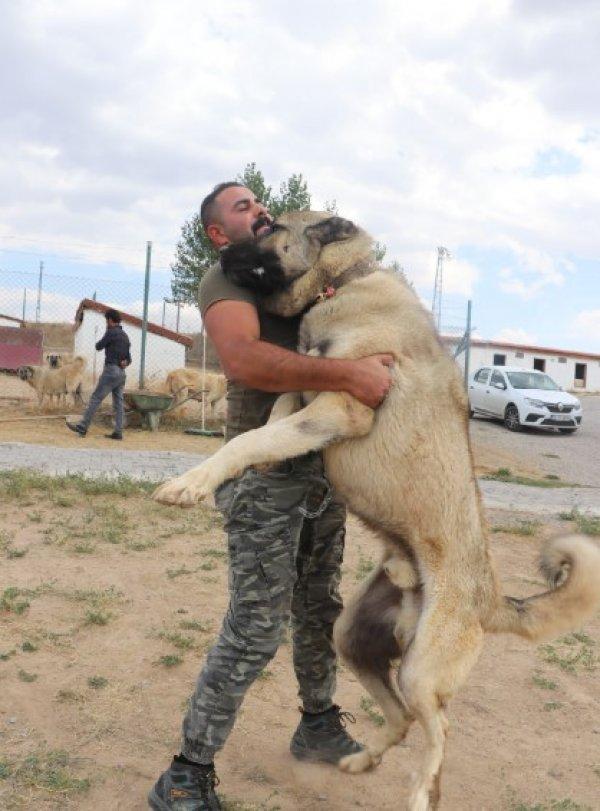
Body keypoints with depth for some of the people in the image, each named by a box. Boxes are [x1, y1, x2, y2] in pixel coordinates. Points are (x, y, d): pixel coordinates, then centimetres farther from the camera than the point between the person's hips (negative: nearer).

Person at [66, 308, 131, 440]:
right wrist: (124, 363, 2)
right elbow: (128, 358, 23)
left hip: (111, 370, -8)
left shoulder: (111, 332, -9)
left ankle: (82, 427, -6)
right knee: (118, 403, 5)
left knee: (96, 398, -7)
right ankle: (118, 432, 1)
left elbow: (98, 346, -1)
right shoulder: (125, 336, 18)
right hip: (121, 372, 8)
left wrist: (103, 342, 18)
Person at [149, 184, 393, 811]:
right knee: (256, 628, -7)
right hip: (266, 472, -8)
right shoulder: (225, 279, -6)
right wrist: (349, 375, -31)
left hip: (321, 470, 8)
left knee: (319, 611, 18)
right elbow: (244, 358, -26)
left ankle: (318, 727, 38)